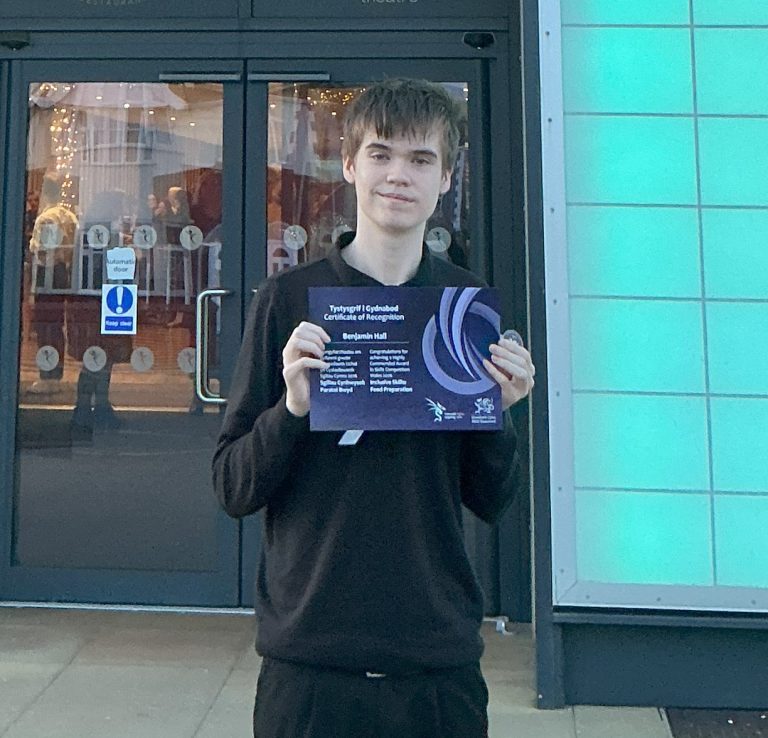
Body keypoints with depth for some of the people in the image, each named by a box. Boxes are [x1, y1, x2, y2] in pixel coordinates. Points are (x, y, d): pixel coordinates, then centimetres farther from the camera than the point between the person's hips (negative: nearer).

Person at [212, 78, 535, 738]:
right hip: (308, 660, -1)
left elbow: (490, 503, 4)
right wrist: (293, 407, -21)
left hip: (442, 658, 2)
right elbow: (233, 488, -4)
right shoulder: (289, 298, -4)